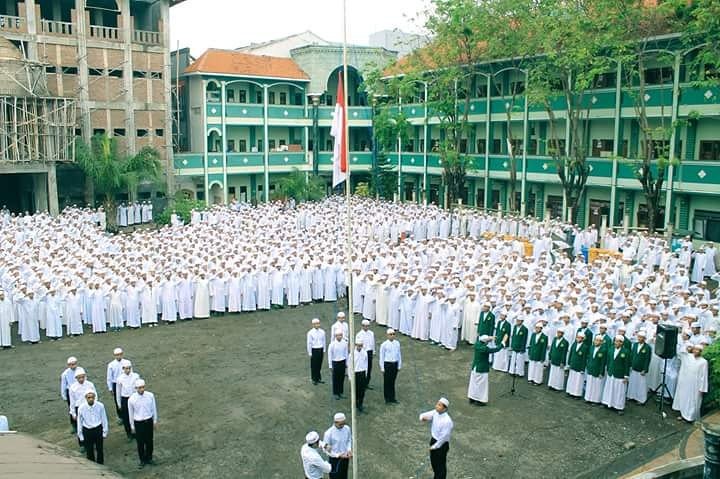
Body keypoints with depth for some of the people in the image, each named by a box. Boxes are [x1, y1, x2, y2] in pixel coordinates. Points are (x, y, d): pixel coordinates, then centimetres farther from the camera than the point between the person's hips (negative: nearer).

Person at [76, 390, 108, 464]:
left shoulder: (100, 406, -15)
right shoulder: (81, 408, -15)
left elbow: (104, 419, -3)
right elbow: (79, 422, -3)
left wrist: (105, 432, 2)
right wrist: (80, 436, 3)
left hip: (98, 429, 0)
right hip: (87, 431, 0)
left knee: (99, 450, 12)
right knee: (89, 451, 12)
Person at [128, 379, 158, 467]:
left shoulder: (150, 396, -13)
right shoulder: (131, 399, -17)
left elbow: (154, 409, 1)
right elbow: (131, 413, -3)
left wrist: (155, 421, 8)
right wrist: (132, 426, 5)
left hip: (149, 421, 2)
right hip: (138, 423, -2)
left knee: (149, 441, 15)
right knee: (140, 443, 11)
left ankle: (149, 458, 37)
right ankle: (142, 460, 32)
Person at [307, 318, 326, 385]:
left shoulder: (322, 332, 1)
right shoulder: (310, 333, -11)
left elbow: (323, 341, 10)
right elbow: (309, 343, -6)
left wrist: (324, 350, 11)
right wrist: (310, 353, -5)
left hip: (321, 350, 4)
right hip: (314, 350, -4)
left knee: (319, 365, 12)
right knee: (314, 365, 5)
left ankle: (319, 378, 25)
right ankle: (314, 379, 17)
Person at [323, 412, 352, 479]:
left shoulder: (347, 428, -11)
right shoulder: (329, 433, -25)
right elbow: (326, 449, -16)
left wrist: (349, 450, -9)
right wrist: (338, 455, -24)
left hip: (345, 457, 5)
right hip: (335, 459, -5)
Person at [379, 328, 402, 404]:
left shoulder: (397, 343, 0)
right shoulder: (384, 344, -11)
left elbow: (399, 355, 8)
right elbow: (381, 356, -6)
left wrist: (399, 365, 9)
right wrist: (382, 368, -6)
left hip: (395, 364, 3)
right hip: (387, 364, -3)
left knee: (393, 381, 14)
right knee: (387, 382, 6)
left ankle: (392, 398, 25)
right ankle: (387, 399, 18)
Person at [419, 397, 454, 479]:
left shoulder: (447, 421, -31)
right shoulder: (435, 412, -10)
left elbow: (444, 436, -25)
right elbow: (425, 415, -4)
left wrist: (435, 446, -15)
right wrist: (423, 418, -30)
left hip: (441, 444, -7)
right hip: (433, 439, 8)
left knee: (441, 464, 12)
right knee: (433, 462, 25)